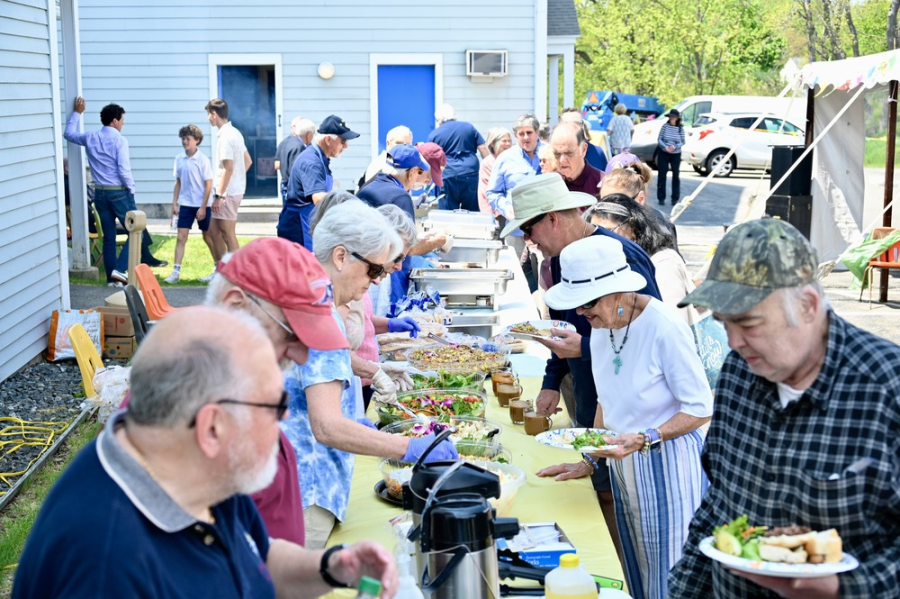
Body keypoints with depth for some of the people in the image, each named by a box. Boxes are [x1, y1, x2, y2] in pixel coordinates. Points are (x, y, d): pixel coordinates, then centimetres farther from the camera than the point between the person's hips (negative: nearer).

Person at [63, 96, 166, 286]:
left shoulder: (90, 138, 5)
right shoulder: (119, 140, -12)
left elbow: (68, 134, 25)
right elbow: (124, 170, -17)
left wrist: (77, 113, 31)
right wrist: (131, 189, -3)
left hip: (99, 192, 6)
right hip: (119, 192, -6)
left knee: (108, 236, 10)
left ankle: (112, 278, 11)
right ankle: (119, 269, -11)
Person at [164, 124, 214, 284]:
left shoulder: (202, 160, -10)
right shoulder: (179, 159, 3)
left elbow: (208, 185, -10)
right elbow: (178, 182, 11)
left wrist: (203, 207, -13)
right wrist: (174, 203, 6)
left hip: (201, 205, -3)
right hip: (185, 205, 4)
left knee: (208, 236, 8)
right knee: (181, 237, -3)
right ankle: (176, 272, -4)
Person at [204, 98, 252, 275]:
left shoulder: (225, 136, -17)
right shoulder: (235, 132, 13)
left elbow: (228, 168, -22)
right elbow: (248, 161, 19)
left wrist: (219, 195, -20)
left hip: (228, 192, -10)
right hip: (234, 189, 10)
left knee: (228, 234, -2)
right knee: (213, 230, 17)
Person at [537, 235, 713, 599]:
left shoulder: (664, 327, -21)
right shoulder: (601, 327, 1)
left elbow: (700, 408, -16)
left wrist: (644, 440, -27)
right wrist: (588, 463, 10)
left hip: (668, 468, -7)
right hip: (625, 472, 7)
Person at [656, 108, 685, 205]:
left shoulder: (680, 128, -2)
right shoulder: (665, 126, -4)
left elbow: (683, 142, 0)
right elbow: (659, 139, -2)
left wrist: (675, 147, -17)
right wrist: (665, 147, -18)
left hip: (676, 154, 1)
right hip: (663, 153, -1)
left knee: (676, 176, 3)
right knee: (662, 175, -1)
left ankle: (675, 198, 13)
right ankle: (661, 198, 7)